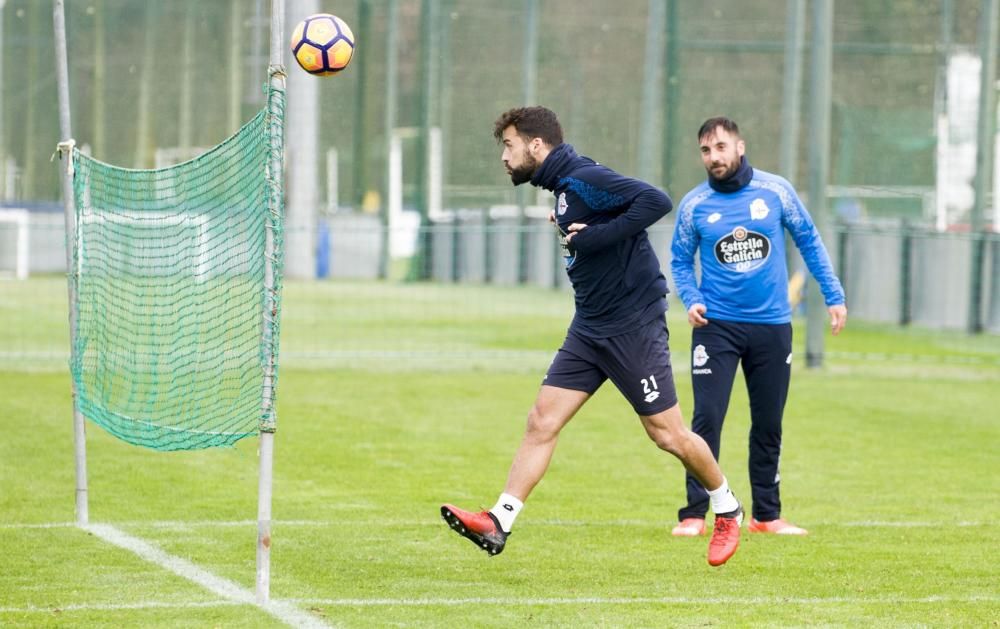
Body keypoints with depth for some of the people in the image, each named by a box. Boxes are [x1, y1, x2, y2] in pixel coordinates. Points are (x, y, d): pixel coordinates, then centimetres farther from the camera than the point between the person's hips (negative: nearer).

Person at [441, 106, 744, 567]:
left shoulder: (585, 180, -19)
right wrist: (569, 227, 5)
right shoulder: (562, 187, 9)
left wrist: (593, 236, -27)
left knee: (667, 433, 2)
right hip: (589, 327, 9)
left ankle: (727, 511, 22)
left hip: (633, 325, -9)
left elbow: (655, 201, -29)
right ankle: (498, 524, -4)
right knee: (542, 421, -1)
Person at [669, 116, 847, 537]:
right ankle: (694, 514, -5)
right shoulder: (694, 204, -2)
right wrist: (691, 300, -10)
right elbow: (680, 260, 8)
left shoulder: (776, 191, -1)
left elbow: (808, 242, 9)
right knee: (707, 421, -10)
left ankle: (767, 515, 19)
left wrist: (834, 296, 7)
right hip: (717, 326, -2)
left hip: (772, 325, 2)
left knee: (768, 426, 9)